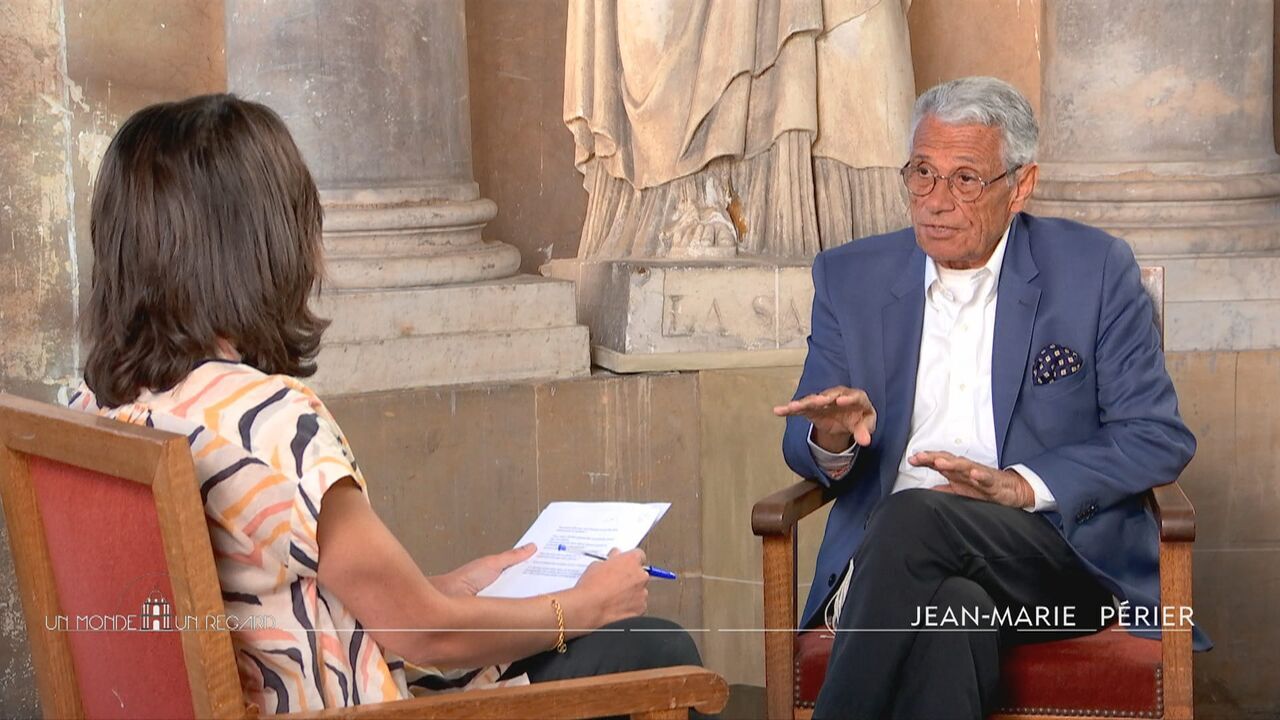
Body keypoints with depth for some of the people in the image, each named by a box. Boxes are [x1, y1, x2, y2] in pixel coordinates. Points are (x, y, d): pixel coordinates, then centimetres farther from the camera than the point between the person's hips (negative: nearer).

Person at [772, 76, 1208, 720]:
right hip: (887, 555, 2)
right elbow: (802, 445, 15)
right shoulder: (850, 278, 13)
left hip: (1059, 556, -1)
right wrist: (832, 442, -11)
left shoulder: (1095, 271, 5)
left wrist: (1021, 486, -13)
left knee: (914, 516, -34)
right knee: (947, 609, -36)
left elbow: (1160, 438, 2)